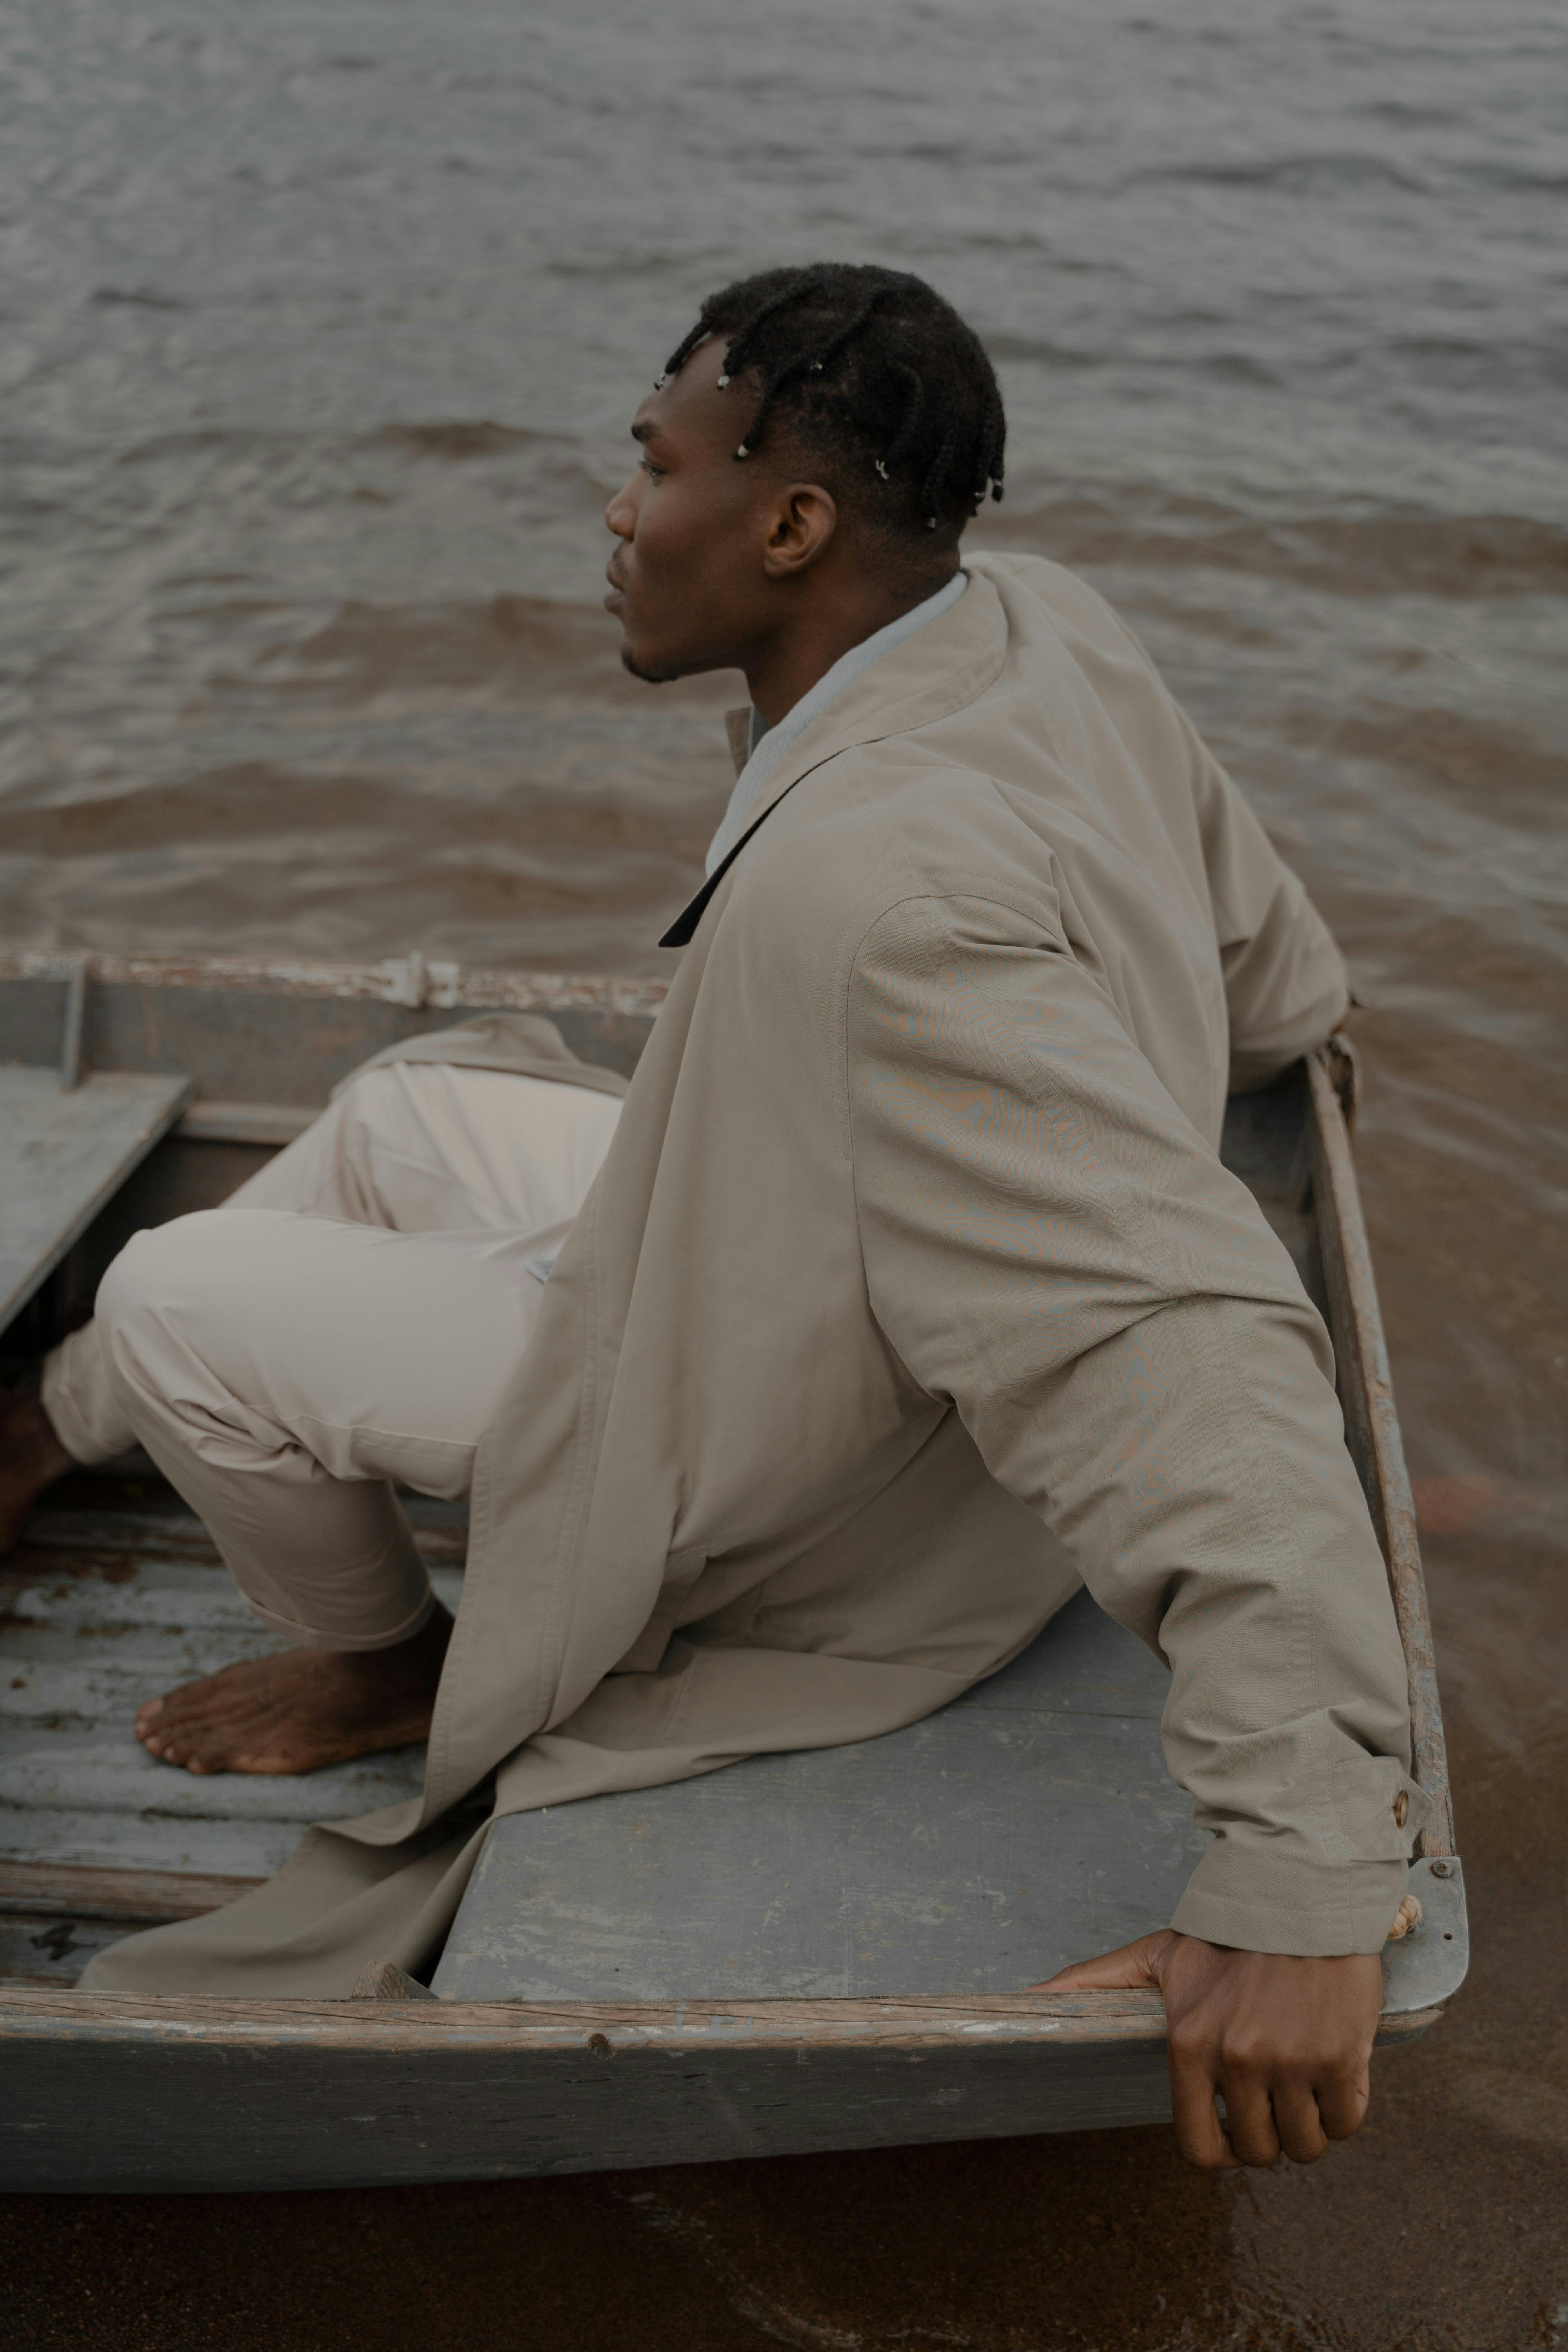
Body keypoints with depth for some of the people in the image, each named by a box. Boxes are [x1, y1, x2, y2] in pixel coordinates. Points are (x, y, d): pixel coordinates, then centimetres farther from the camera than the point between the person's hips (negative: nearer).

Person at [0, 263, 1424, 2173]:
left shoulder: (882, 886, -39)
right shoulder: (1037, 629, -11)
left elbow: (1190, 1351, -42)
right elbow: (1282, 994, 1)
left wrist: (1297, 1881, -42)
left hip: (793, 1480, -9)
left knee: (165, 1302, -4)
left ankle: (386, 1660, 26)